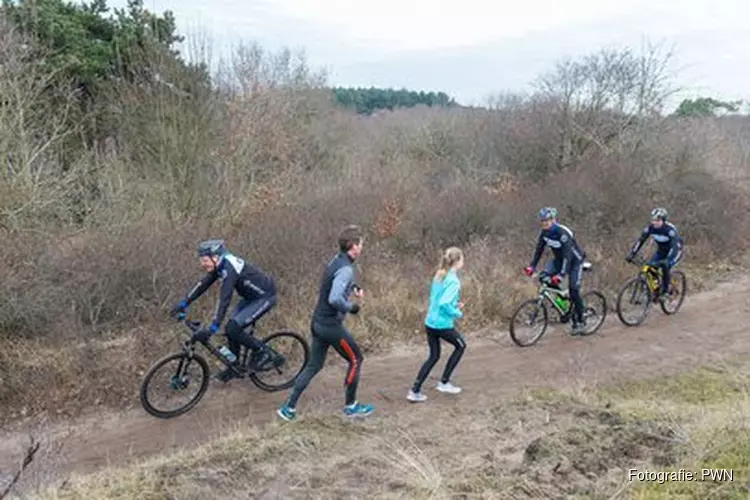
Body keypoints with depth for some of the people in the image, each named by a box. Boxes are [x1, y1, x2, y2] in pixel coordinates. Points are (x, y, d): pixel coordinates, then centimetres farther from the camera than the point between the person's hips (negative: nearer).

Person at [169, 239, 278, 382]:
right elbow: (202, 284, 8)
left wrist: (212, 328, -39)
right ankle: (234, 367, 20)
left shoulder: (229, 268, -29)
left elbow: (224, 299, -36)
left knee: (233, 328, -16)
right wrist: (183, 303, 6)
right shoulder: (219, 265, -2)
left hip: (265, 297, -9)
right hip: (251, 296, 9)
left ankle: (261, 351, 3)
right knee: (232, 327, 5)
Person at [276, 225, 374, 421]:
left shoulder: (336, 260, 9)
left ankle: (288, 407, 16)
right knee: (355, 360, 10)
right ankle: (351, 406, 21)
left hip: (317, 322, 9)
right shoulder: (346, 269, -21)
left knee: (314, 365, 16)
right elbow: (334, 299, -31)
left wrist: (354, 287, 14)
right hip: (331, 325, -9)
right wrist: (351, 307, -14)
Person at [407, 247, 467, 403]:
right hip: (442, 324, -7)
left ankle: (415, 391, 11)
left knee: (434, 356, 17)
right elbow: (444, 303, -26)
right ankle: (444, 382, 22)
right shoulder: (453, 281, -17)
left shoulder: (439, 276, 9)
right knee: (460, 345, 19)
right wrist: (458, 313, -11)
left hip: (430, 322, 7)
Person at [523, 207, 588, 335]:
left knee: (573, 290, -13)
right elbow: (539, 250, -5)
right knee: (544, 275, -18)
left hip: (574, 261, -7)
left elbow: (568, 255, -37)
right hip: (559, 259, 7)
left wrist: (561, 274, -44)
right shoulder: (544, 233, -11)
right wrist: (531, 266, -16)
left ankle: (580, 321, 3)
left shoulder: (563, 233, -33)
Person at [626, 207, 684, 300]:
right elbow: (640, 240, -16)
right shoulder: (650, 227, -17)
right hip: (661, 251, 5)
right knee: (649, 267, -16)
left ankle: (665, 292, -11)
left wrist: (667, 260, -53)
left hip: (674, 252, -5)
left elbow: (675, 246, -40)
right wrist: (631, 254, -26)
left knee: (665, 267, -29)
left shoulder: (670, 229, -32)